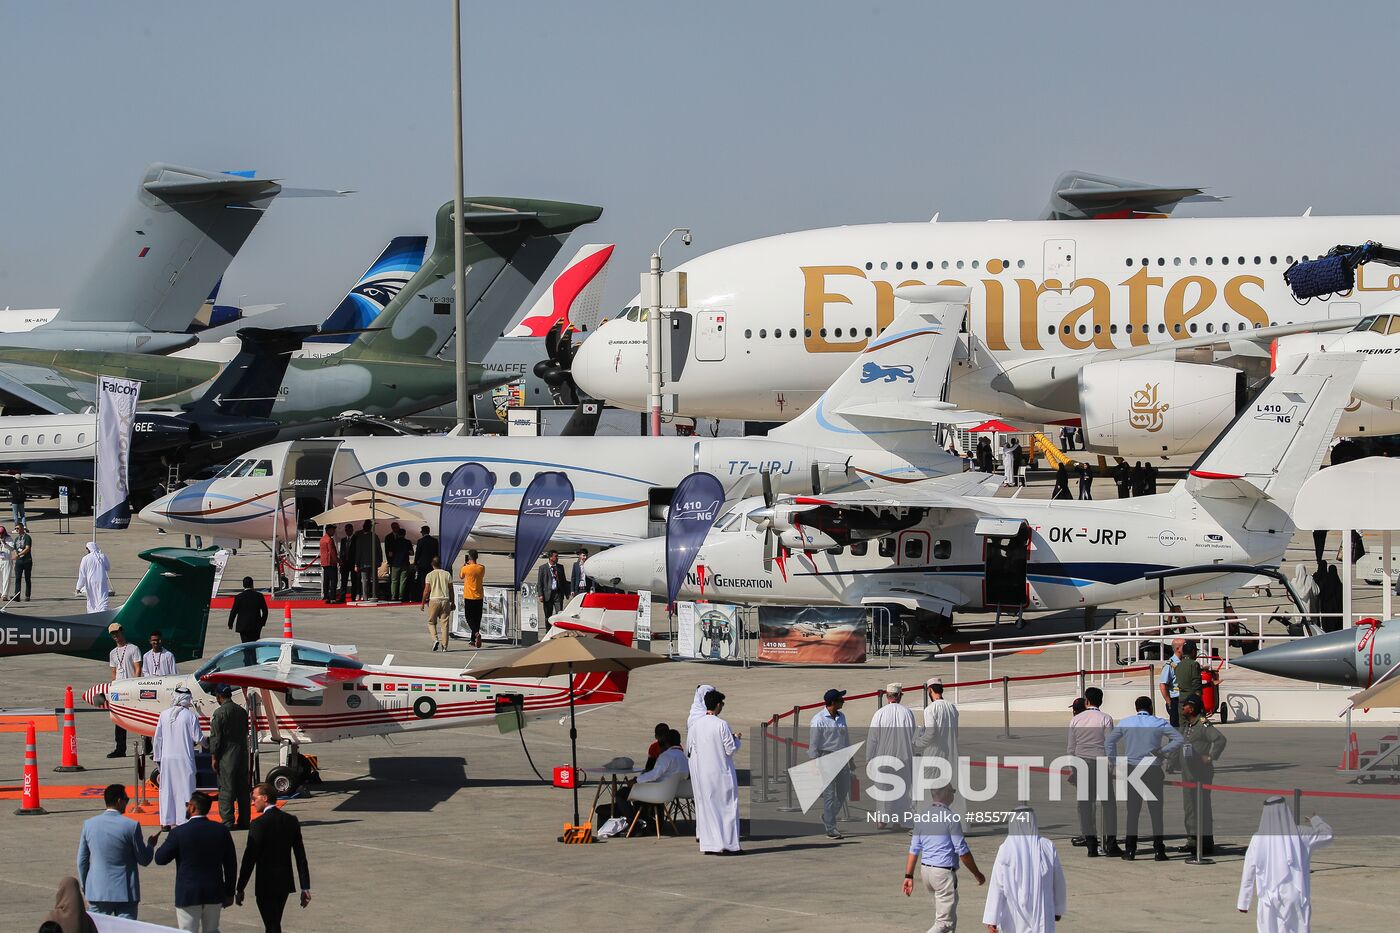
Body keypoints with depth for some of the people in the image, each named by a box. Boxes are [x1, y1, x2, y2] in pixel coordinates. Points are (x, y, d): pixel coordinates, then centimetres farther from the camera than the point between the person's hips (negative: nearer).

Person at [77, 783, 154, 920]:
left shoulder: (89, 824, -1)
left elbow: (82, 861, 7)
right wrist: (150, 844, 18)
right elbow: (144, 860, -3)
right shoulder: (131, 826, -11)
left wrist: (85, 886, 20)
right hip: (125, 892, -3)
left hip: (98, 891, 3)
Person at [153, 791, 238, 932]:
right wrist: (229, 893, 14)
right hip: (214, 894, 4)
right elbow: (231, 864, 4)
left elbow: (160, 859, -5)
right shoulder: (222, 831, -1)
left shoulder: (179, 832, -13)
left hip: (188, 895, -4)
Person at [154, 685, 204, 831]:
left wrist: (158, 757, 14)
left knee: (166, 788, 11)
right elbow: (198, 738, -7)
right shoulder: (191, 716, -10)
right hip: (184, 758, -3)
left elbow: (158, 738, 5)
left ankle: (166, 822, 13)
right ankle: (184, 820, 2)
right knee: (185, 789, 3)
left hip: (166, 758, 3)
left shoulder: (164, 715, 1)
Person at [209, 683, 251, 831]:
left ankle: (228, 822, -6)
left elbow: (215, 737, -11)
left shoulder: (219, 713, -10)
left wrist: (214, 758, -6)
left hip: (226, 756, -6)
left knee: (226, 790, -4)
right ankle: (244, 821, 13)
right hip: (242, 754, 6)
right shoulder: (242, 711, 10)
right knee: (243, 789, 10)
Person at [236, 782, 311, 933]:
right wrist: (305, 888, 8)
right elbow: (301, 857, 5)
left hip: (266, 885, -7)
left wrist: (240, 889, -10)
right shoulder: (291, 821, 5)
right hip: (285, 883, 7)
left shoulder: (259, 824, -16)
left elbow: (249, 858, -16)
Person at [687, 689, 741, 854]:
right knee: (726, 806, 6)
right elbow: (731, 749, -13)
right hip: (721, 771, -4)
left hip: (701, 773, 4)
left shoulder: (695, 725, -1)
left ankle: (709, 844, 7)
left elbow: (689, 748, 7)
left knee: (706, 807, 9)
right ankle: (727, 842, 5)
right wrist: (736, 739, 7)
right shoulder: (721, 725, -15)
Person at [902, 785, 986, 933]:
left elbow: (914, 849, 6)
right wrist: (977, 874, 0)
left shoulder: (922, 817, 6)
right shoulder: (951, 818, -13)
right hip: (944, 872, -8)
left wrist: (908, 876, 8)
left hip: (925, 870, 8)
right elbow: (962, 851, -11)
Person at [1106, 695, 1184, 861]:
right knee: (1156, 811, 4)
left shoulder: (1124, 723, 5)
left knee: (1132, 811, 6)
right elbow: (1179, 739, -5)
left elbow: (1109, 742, 6)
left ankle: (1130, 850, 3)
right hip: (1153, 771, -1)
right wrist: (1163, 751, -3)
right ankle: (1158, 850, 3)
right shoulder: (1159, 723, 0)